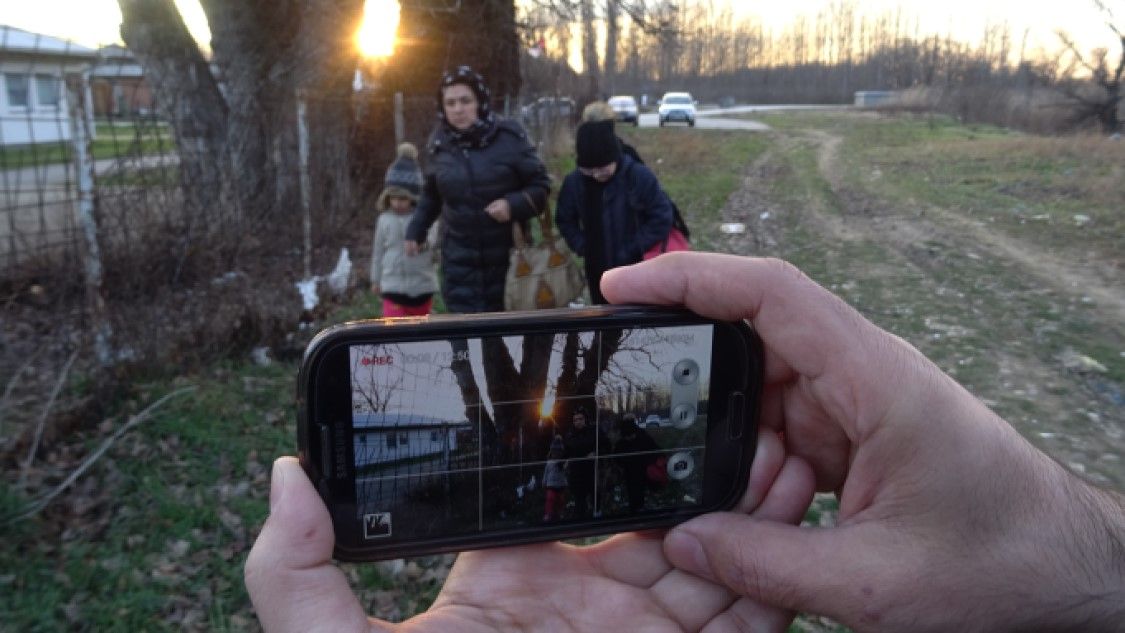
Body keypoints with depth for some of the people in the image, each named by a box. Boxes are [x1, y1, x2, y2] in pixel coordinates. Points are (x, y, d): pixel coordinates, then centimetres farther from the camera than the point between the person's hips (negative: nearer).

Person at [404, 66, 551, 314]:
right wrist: (415, 231, 18)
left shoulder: (508, 137, -8)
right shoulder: (441, 144, 3)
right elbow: (431, 195, 20)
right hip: (459, 259, 2)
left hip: (507, 255, -2)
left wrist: (514, 204, -19)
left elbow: (541, 186, -2)